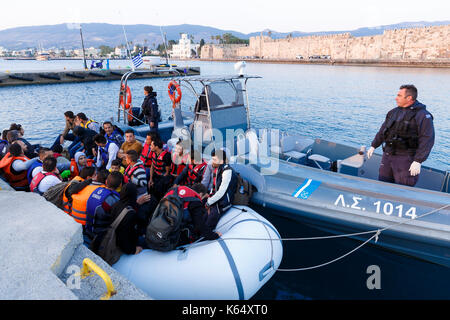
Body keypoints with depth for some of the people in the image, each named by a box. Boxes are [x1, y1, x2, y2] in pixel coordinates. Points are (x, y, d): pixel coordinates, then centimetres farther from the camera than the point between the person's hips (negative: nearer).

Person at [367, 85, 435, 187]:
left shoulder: (422, 115, -11)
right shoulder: (394, 112, 11)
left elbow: (427, 140, -17)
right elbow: (383, 130, 21)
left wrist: (418, 161, -22)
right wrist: (373, 146, 20)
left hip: (406, 159, -7)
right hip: (387, 156, 7)